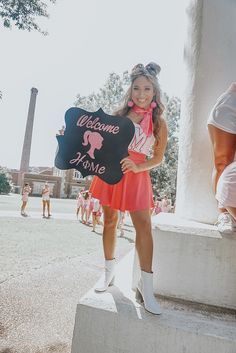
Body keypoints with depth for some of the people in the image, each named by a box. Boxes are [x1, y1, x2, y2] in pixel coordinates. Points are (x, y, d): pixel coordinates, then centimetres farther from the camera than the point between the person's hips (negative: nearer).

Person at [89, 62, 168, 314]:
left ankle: (145, 285, -1)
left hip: (136, 175, -2)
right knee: (109, 221, 9)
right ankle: (109, 272, 28)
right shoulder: (120, 113, 7)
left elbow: (158, 158, 3)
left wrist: (137, 167, -14)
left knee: (144, 225, -11)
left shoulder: (158, 122, 1)